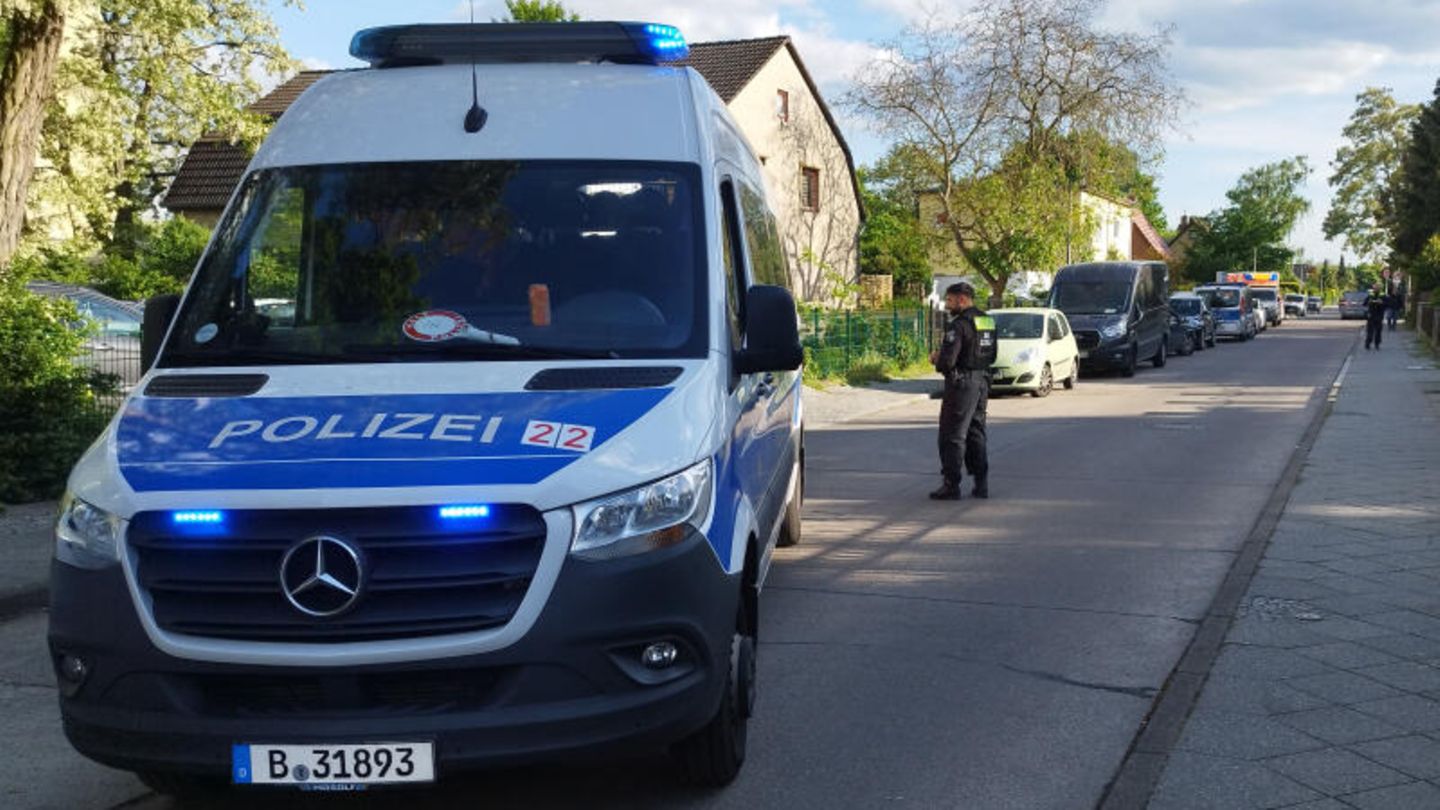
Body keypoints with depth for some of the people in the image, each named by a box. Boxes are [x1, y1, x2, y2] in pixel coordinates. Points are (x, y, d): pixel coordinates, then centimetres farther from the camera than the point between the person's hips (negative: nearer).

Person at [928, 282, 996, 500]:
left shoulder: (959, 325, -17)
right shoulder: (987, 322, 10)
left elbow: (947, 361, -24)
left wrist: (937, 360, 0)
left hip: (962, 384, -8)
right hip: (983, 381, 8)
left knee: (953, 436, -1)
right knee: (976, 433, 16)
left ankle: (951, 486, 0)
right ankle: (981, 484, 16)